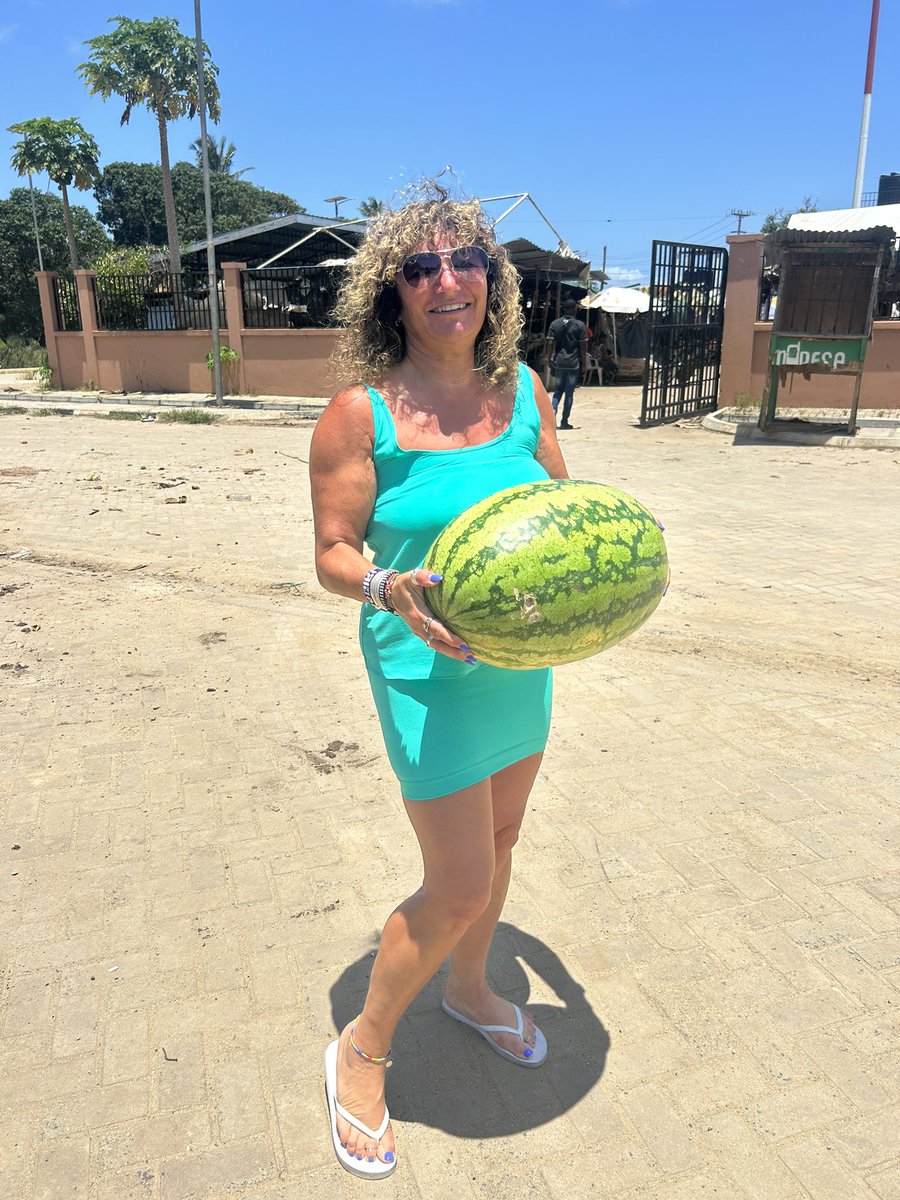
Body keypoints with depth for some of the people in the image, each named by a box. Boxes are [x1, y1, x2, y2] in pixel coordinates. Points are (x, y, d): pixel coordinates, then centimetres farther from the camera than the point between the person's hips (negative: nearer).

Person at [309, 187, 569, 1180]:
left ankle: (468, 990, 51)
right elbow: (333, 553, -12)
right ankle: (361, 1051, 28)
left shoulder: (522, 389, 0)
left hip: (521, 659, 6)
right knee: (460, 888, 0)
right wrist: (390, 589, -32)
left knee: (500, 840, 22)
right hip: (429, 669, -6)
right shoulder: (360, 414, -15)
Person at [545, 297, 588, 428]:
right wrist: (584, 364, 1)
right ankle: (564, 421, 5)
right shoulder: (580, 325, -3)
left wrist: (549, 360, 7)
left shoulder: (555, 324, 3)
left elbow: (550, 344, 0)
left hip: (558, 362, 3)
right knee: (569, 393, 3)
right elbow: (583, 346, -4)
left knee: (558, 390, 15)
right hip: (573, 363, -2)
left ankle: (553, 410, -10)